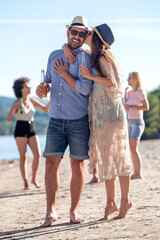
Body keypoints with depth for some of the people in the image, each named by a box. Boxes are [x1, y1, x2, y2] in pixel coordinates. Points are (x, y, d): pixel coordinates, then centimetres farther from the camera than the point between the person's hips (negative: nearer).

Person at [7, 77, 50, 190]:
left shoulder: (32, 101, 9)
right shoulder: (17, 103, -5)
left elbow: (46, 109, 11)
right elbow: (9, 118, -12)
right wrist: (14, 109, -29)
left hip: (32, 131, 5)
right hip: (20, 131, -5)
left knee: (38, 155, -6)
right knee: (23, 157, -4)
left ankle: (34, 179, 10)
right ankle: (26, 183, 1)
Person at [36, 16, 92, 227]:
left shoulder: (85, 57, -3)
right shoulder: (54, 56, 13)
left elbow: (85, 89, -14)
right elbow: (48, 80, 23)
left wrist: (64, 73, -9)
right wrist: (41, 88, 1)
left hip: (79, 121, -4)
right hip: (56, 120, 4)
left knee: (77, 166, 1)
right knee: (51, 163, -3)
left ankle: (74, 211, 12)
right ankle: (51, 211, 3)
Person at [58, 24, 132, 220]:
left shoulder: (103, 58, -8)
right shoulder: (90, 57, 16)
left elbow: (113, 83, -14)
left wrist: (91, 76, -18)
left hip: (110, 112, -8)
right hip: (99, 115, 8)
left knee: (117, 157, -3)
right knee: (105, 159, 8)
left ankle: (125, 201, 5)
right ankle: (110, 203, 12)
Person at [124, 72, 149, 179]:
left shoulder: (140, 92, -11)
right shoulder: (131, 92, 13)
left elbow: (146, 107, -17)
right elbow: (126, 107, 16)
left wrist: (131, 106, -18)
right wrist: (125, 95, 7)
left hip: (137, 122, -8)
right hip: (130, 122, 8)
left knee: (133, 148, -15)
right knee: (132, 149, 6)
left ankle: (139, 173, -13)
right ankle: (136, 172, 9)